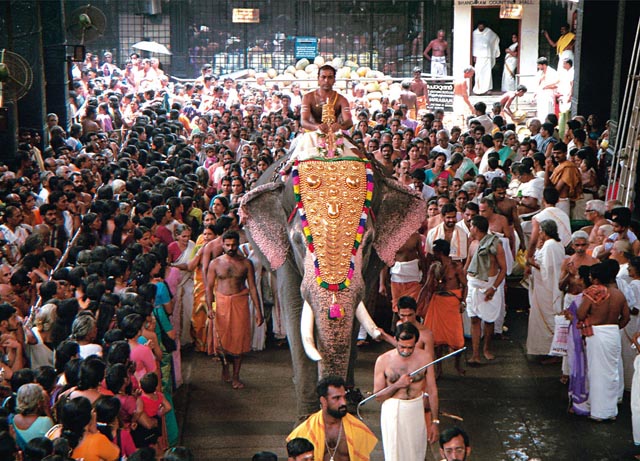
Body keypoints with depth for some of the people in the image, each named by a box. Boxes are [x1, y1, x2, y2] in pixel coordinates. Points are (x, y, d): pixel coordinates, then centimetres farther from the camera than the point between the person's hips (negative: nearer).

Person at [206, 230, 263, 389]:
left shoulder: (246, 263, 3)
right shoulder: (215, 263, 3)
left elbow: (252, 287, 3)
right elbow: (209, 287, 4)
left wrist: (258, 310, 0)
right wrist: (209, 307, -9)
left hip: (240, 302, 0)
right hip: (221, 302, 0)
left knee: (239, 338, -1)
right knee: (222, 336, 2)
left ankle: (236, 377, 8)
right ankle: (225, 368, 28)